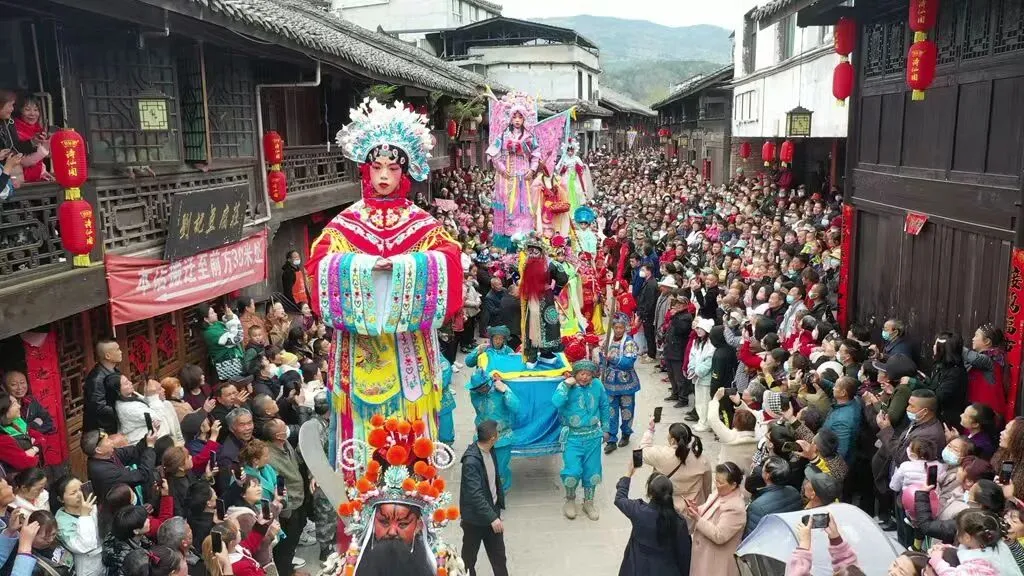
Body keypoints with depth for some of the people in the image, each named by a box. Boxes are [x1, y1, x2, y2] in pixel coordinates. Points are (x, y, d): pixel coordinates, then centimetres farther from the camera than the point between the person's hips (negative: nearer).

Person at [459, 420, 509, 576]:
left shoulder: (490, 451, -3)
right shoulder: (471, 460, -29)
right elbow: (475, 494, -32)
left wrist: (499, 504, 16)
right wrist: (492, 517, -35)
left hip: (492, 511, 7)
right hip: (475, 517, -7)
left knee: (498, 554, 15)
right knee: (470, 555, 16)